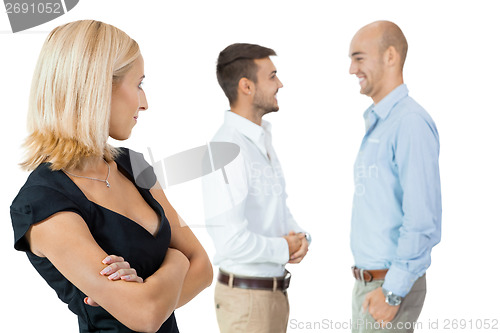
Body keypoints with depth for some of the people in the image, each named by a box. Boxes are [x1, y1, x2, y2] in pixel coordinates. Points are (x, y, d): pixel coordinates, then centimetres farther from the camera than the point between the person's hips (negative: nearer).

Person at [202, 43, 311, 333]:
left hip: (276, 290, 9)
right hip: (246, 296, -9)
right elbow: (232, 241, -28)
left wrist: (300, 238, -4)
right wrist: (285, 249, -12)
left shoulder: (263, 140, 10)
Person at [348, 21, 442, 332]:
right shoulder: (377, 123, 14)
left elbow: (423, 219, -23)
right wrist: (367, 283, 17)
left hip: (391, 284, -9)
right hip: (368, 280, 9)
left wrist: (393, 291, -21)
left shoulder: (411, 122, -17)